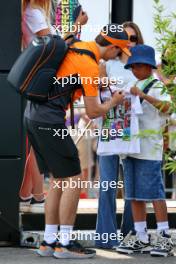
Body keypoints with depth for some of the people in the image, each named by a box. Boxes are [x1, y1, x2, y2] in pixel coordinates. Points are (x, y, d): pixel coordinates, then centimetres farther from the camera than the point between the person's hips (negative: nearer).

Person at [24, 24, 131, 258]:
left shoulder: (76, 46, 11)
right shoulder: (90, 66, -14)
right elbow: (93, 112, -8)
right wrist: (114, 102, 11)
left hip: (33, 116, 9)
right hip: (50, 122, -9)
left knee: (58, 181, 13)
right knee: (73, 181, -4)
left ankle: (48, 242, 13)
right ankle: (64, 244, -3)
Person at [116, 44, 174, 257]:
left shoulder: (156, 86, -4)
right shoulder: (132, 88, 17)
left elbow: (166, 107, -21)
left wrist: (144, 96, -30)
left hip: (149, 149, -7)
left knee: (154, 192, -7)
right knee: (134, 194, 8)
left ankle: (164, 237, -3)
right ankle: (141, 238, 13)